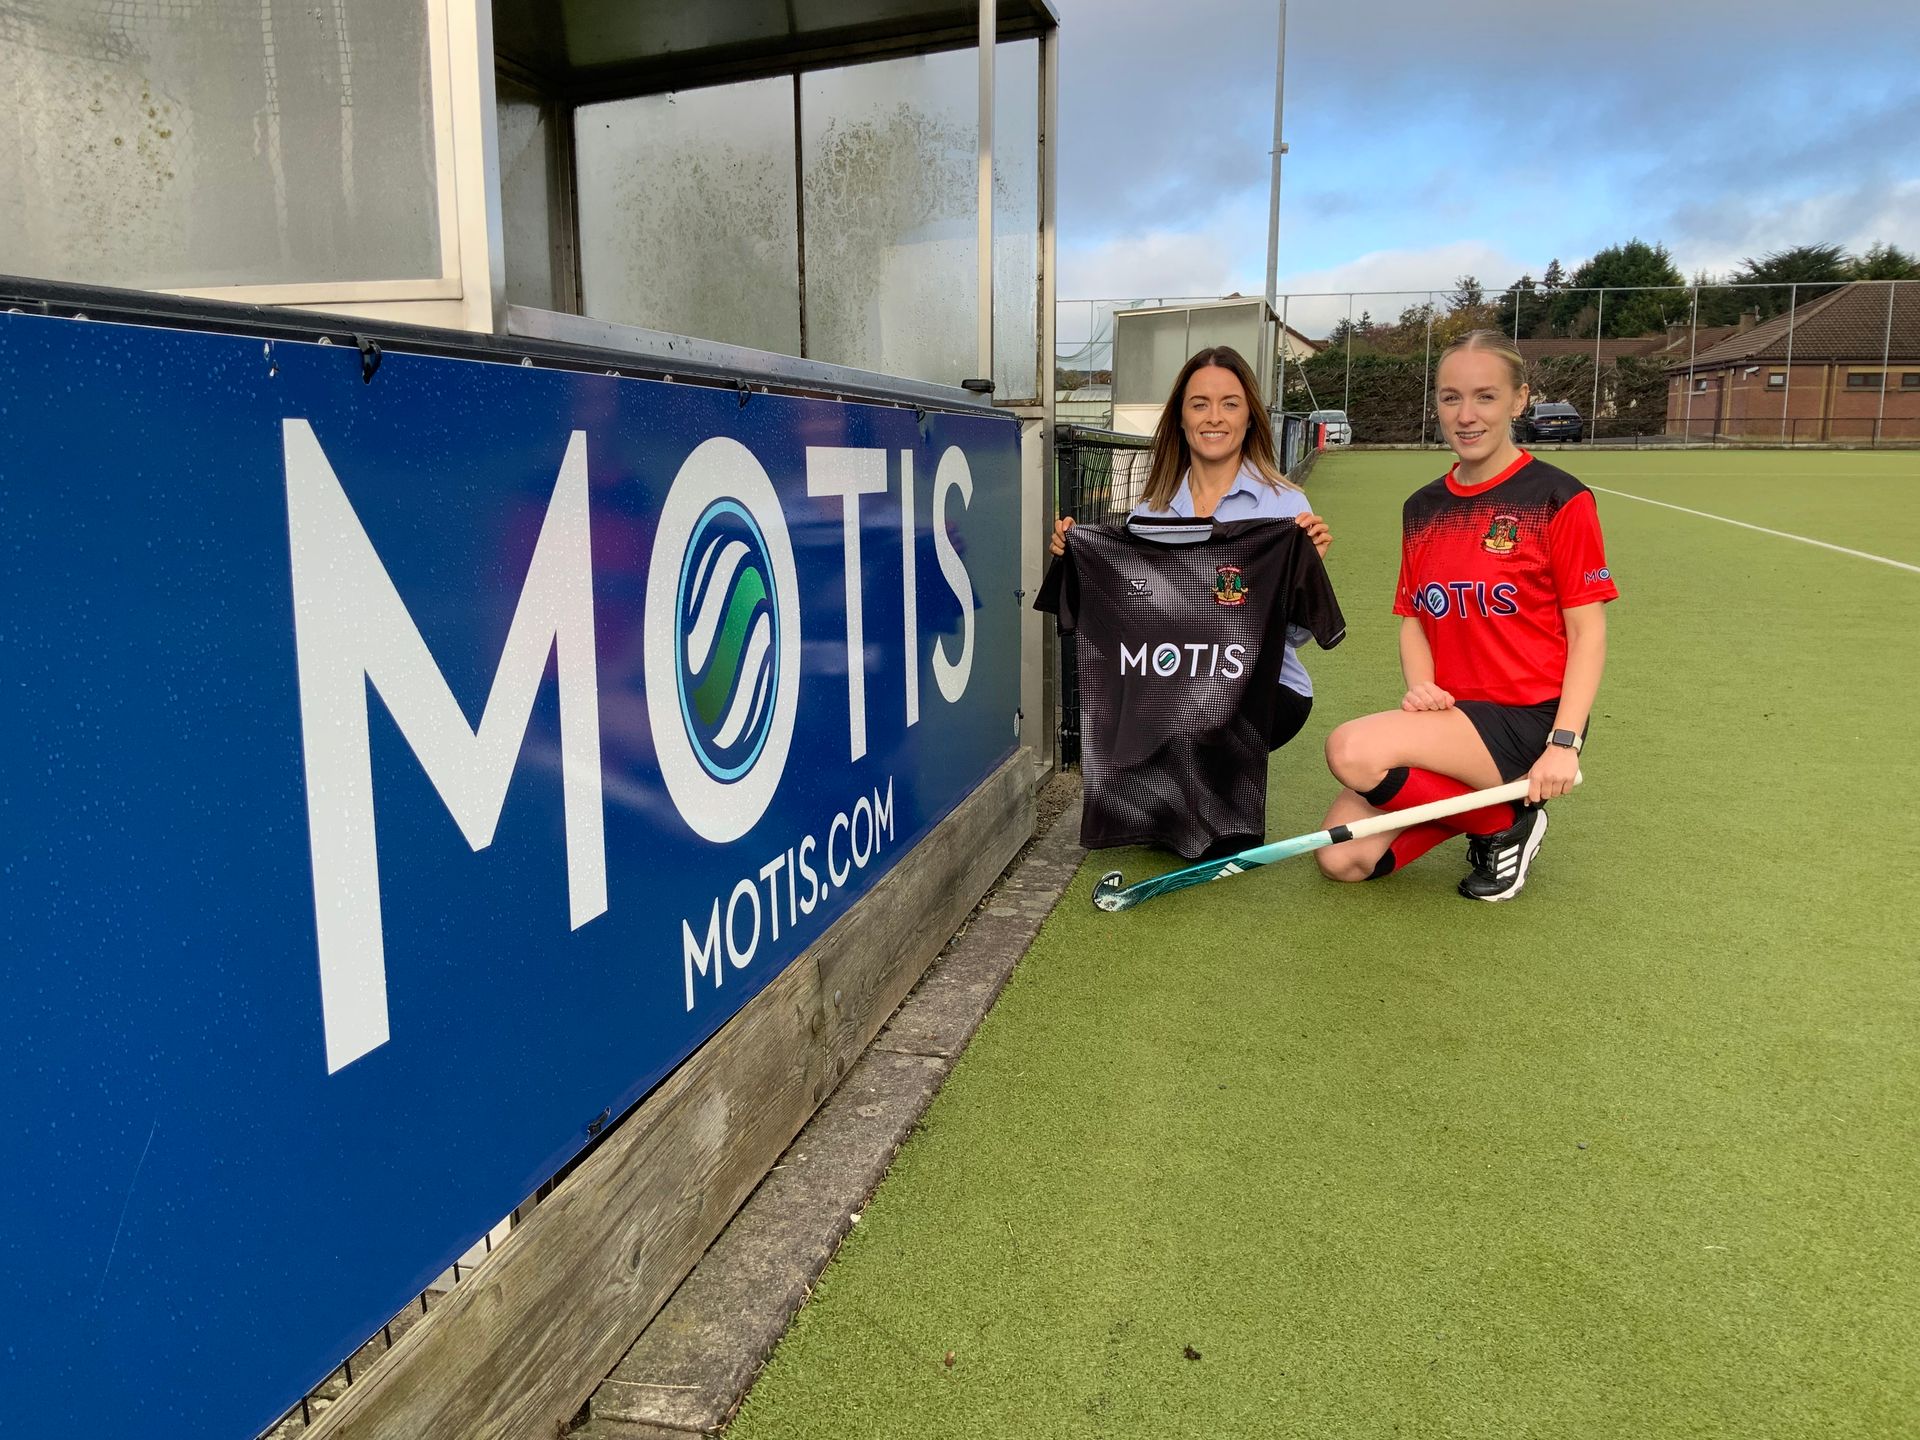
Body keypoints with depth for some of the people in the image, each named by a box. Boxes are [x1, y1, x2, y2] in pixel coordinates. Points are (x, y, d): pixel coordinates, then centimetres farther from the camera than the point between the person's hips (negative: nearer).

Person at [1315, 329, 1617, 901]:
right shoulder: (1421, 508, 12)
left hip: (1528, 719, -6)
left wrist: (1564, 743, -18)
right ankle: (1481, 800, 13)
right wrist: (1421, 686, -7)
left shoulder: (1559, 498, -6)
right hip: (1450, 717, 6)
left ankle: (1505, 823, -5)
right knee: (1342, 858, -10)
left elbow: (1587, 632, -7)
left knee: (1353, 751, -30)